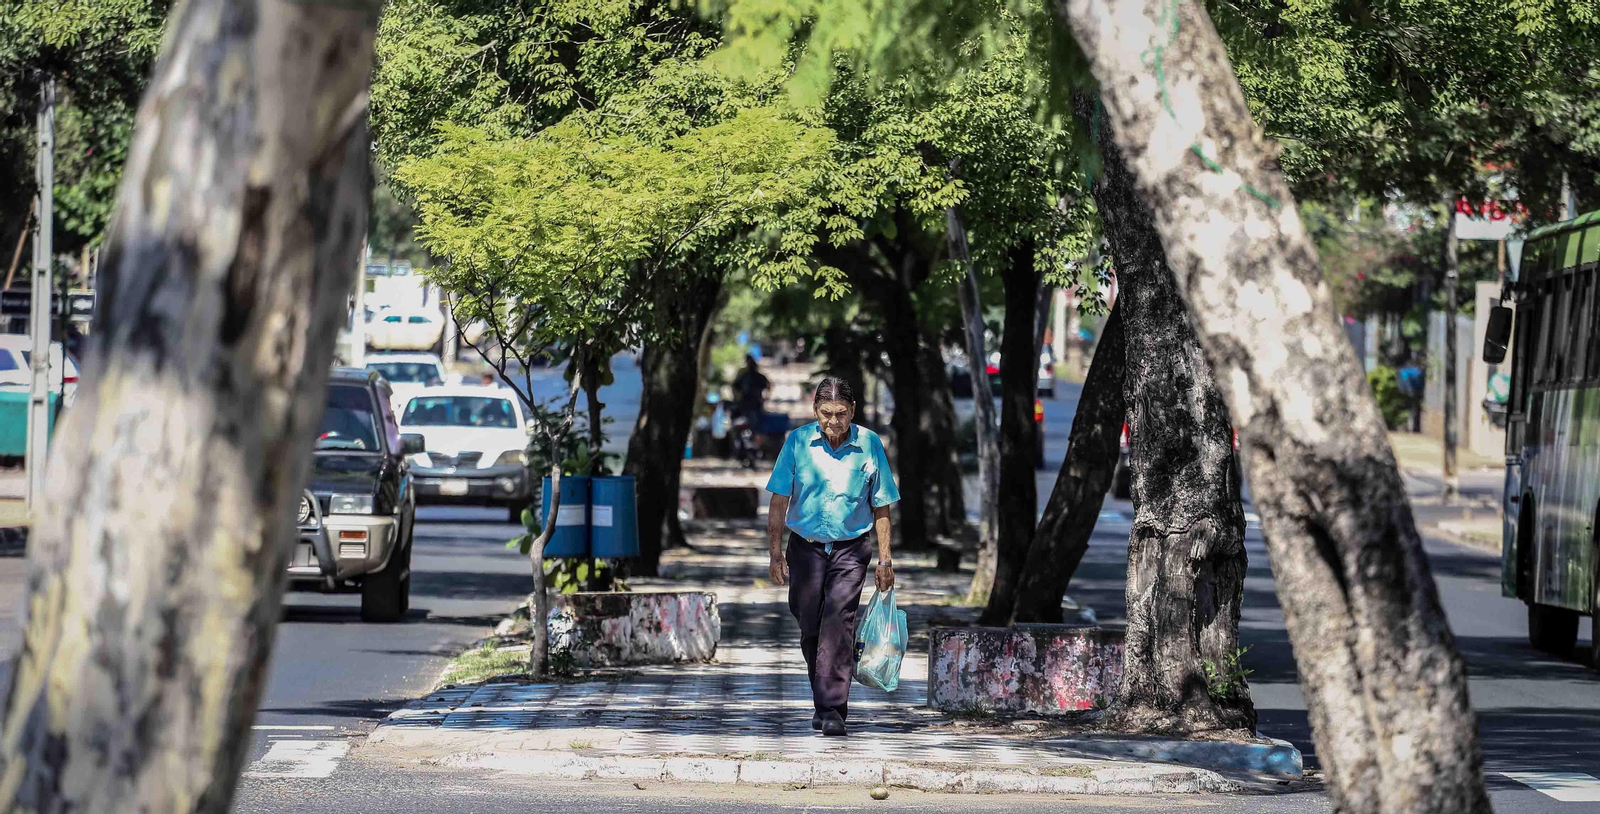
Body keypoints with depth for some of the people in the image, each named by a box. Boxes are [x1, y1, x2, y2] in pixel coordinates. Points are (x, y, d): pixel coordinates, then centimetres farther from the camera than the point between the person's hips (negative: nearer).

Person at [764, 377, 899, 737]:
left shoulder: (870, 445, -4)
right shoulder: (798, 442, -4)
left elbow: (881, 507, 4)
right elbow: (779, 501, 0)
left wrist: (885, 560, 3)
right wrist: (776, 552, -6)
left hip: (851, 548, -1)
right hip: (806, 546, 1)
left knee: (838, 623, -15)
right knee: (810, 627, 6)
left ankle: (833, 709, -17)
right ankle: (823, 699, 28)